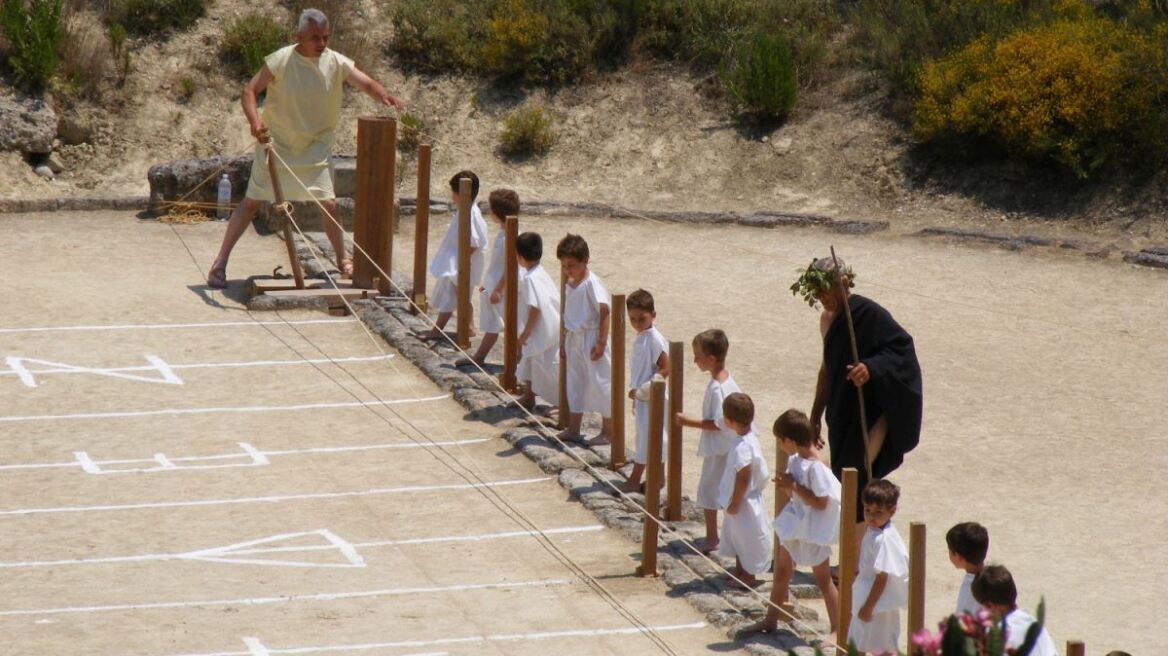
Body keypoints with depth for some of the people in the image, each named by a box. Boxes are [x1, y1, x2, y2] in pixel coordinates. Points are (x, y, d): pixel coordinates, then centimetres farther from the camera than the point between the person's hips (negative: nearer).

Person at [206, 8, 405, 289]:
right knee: (251, 202, 0)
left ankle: (343, 260, 18)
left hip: (315, 146, 2)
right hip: (276, 143, -2)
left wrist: (385, 96, -38)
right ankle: (220, 263, 6)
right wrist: (255, 120, -36)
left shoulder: (336, 63, -9)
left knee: (328, 203, -4)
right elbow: (250, 91, -17)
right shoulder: (281, 61, -17)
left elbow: (367, 83, -15)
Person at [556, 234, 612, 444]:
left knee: (601, 384, -1)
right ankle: (573, 429, 25)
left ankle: (608, 432, 5)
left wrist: (601, 342, -23)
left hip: (591, 338, -9)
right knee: (575, 382, 15)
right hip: (574, 339, 9)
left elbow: (604, 312, -20)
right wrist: (564, 344, 17)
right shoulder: (570, 285, 9)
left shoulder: (592, 283, -16)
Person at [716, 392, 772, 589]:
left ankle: (748, 575, 19)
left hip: (744, 501, -9)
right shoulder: (748, 437, -2)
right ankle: (740, 571, 36)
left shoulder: (742, 446, -30)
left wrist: (735, 503, -19)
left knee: (747, 536, 6)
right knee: (737, 536, 22)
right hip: (744, 499, 9)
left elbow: (743, 478, -26)